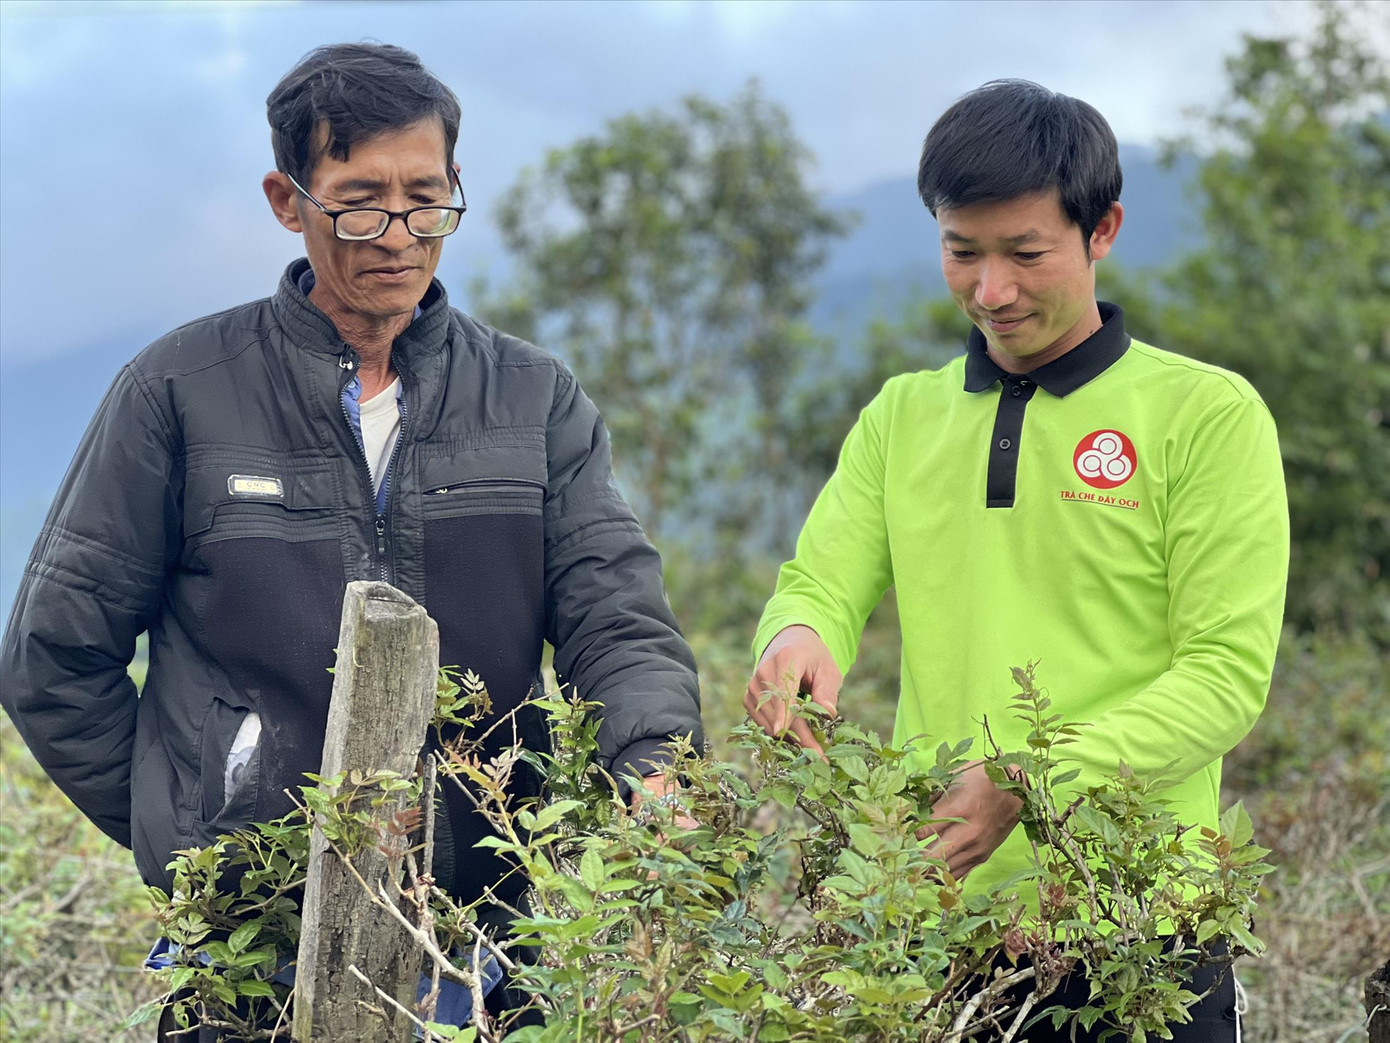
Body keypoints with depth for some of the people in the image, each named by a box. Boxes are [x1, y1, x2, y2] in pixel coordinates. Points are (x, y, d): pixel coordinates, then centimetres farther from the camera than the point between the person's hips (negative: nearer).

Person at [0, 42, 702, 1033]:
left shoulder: (535, 397, 6)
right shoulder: (181, 391, -1)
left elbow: (617, 620, -2)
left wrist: (654, 766, -21)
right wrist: (189, 840, 1)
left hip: (483, 920, 3)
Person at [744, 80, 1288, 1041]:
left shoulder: (1208, 414, -3)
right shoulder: (901, 417, 12)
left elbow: (1229, 673, -9)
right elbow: (821, 584, 5)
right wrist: (799, 636, -20)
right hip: (930, 906, 4)